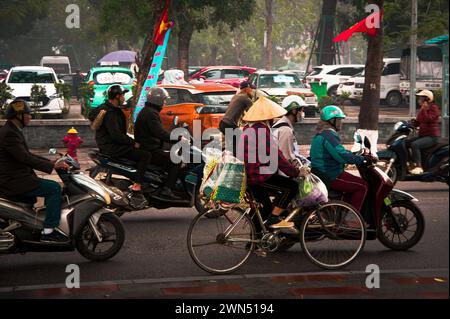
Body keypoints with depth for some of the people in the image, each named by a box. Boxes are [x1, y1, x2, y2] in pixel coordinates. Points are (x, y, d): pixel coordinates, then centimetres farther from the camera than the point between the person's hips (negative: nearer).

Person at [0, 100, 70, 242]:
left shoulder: (13, 131, 14)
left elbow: (27, 155, 21)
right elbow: (25, 158, -26)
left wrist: (51, 162, 12)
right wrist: (52, 166, -24)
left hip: (15, 177, 11)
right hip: (13, 181, -11)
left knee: (53, 187, 23)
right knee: (54, 188, -18)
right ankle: (48, 231, -18)